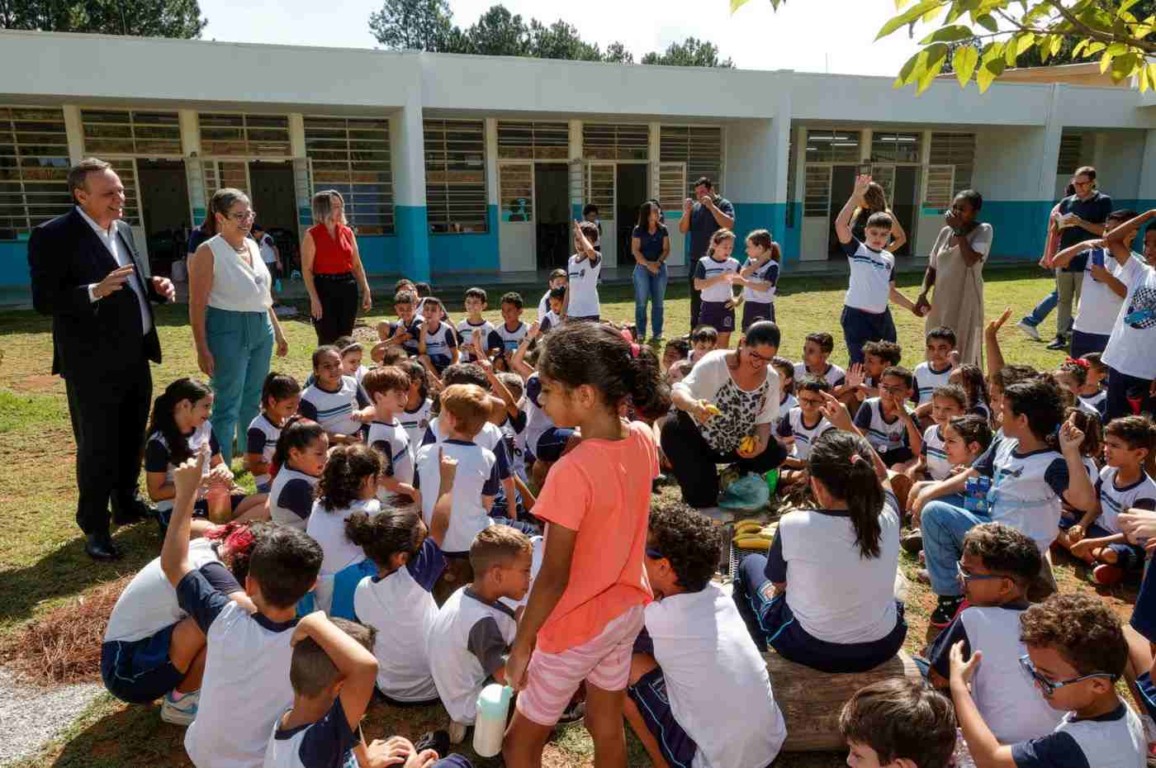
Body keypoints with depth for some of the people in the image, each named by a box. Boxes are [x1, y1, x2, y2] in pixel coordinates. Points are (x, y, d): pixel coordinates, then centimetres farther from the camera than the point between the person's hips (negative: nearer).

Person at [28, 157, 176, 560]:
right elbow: (43, 301, -18)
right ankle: (95, 527, 18)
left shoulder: (122, 230, 9)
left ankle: (127, 503, 38)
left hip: (134, 357, 7)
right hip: (93, 364, -7)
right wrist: (95, 291, -32)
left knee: (132, 438, 19)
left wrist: (155, 286, -3)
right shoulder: (53, 236, -14)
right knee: (97, 447, 3)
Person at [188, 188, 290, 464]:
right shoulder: (209, 251, -10)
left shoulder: (252, 245, 11)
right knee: (227, 406, -2)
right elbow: (197, 306, -12)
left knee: (254, 401, 16)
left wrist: (277, 330, 20)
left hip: (260, 328, 7)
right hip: (228, 330, -7)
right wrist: (202, 349, -17)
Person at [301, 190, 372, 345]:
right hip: (324, 288, -5)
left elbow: (357, 265, 12)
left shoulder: (347, 232, 9)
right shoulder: (312, 235, -5)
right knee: (327, 341, -1)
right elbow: (307, 270, -8)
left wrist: (366, 290, 4)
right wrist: (314, 299, -16)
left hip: (348, 287, 5)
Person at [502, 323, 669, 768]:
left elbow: (553, 578, -23)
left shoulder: (572, 471, -32)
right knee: (606, 727, 27)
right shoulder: (643, 440, -11)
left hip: (578, 625, -7)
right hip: (627, 607, 7)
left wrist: (521, 644, -12)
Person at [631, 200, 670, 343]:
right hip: (642, 268, -2)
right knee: (641, 302, 0)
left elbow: (666, 249, 3)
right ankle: (640, 333, 7)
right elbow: (635, 250, -6)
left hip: (659, 268, 2)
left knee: (658, 302, 4)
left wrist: (658, 262, -13)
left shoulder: (663, 229, 5)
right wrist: (648, 264, -15)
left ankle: (657, 333, 10)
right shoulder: (638, 230, -2)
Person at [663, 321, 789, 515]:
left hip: (734, 445, 4)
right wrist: (693, 405, -57)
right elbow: (679, 392, -34)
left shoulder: (772, 378, -9)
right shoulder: (715, 363, -25)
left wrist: (761, 443, -20)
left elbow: (764, 420, 1)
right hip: (696, 437, -4)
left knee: (777, 453, -11)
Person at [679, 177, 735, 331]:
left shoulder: (724, 204, -3)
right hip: (696, 260, 5)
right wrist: (687, 211, -10)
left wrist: (711, 206, -21)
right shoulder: (695, 207, 9)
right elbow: (682, 230, 6)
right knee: (696, 300, 13)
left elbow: (729, 225, -20)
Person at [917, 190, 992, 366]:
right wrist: (922, 294, 0)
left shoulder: (983, 230, -5)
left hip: (965, 302, -6)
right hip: (941, 302, 6)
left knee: (963, 354, -4)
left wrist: (958, 230, -16)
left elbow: (970, 260, -22)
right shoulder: (946, 231, 10)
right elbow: (932, 267, 14)